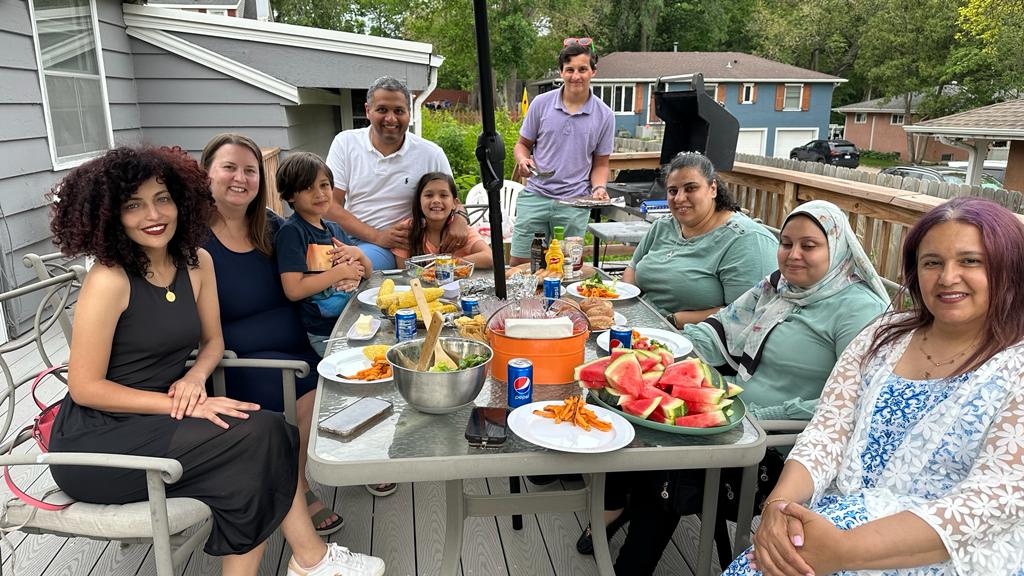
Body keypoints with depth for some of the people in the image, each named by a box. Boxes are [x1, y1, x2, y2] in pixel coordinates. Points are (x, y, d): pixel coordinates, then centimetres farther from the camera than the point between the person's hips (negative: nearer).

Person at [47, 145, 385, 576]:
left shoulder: (197, 263, 1)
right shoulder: (109, 281, -19)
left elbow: (213, 341, 11)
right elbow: (85, 388, -17)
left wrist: (194, 378, -10)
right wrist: (179, 403, -21)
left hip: (158, 423, 6)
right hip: (96, 442, -6)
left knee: (267, 437, -17)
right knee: (258, 436, -19)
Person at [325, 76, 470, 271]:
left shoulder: (431, 154, 1)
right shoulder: (345, 142, 3)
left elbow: (451, 198, 14)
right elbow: (330, 205, -1)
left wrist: (460, 217, -13)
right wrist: (377, 236, -15)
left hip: (391, 247, -2)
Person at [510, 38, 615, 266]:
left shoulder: (604, 115, 3)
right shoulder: (541, 103, 2)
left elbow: (600, 164, 11)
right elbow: (522, 144, 11)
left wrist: (598, 187, -9)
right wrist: (522, 160, -11)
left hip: (575, 203, 0)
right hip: (535, 196, 0)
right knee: (519, 265, 0)